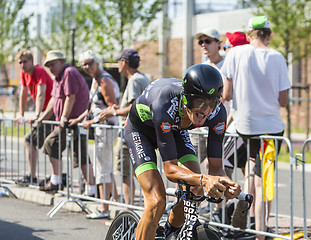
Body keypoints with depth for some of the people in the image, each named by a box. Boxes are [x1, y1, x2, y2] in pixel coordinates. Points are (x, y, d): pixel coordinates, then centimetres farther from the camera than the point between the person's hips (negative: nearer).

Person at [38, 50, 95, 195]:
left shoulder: (69, 73, -12)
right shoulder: (58, 77, 20)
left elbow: (71, 97, -19)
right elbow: (54, 100, 27)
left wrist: (64, 118, -19)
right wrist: (43, 118, 26)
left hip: (74, 120, -10)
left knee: (51, 144, -8)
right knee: (82, 156, 6)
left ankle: (56, 182, -5)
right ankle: (91, 188, 5)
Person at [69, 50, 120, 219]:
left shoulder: (105, 81, -17)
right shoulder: (95, 80, 13)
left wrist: (93, 121, -19)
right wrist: (78, 119, 19)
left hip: (107, 127, -10)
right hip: (101, 127, 10)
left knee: (103, 168, -6)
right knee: (108, 167, 18)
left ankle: (104, 210, -3)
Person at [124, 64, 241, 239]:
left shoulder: (217, 113, -30)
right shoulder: (164, 106, -43)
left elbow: (216, 167, -24)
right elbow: (170, 169, -40)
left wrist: (226, 184, -48)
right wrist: (203, 179, -58)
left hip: (175, 129, 5)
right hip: (141, 129, -4)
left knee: (195, 190, -13)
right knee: (157, 203, -21)